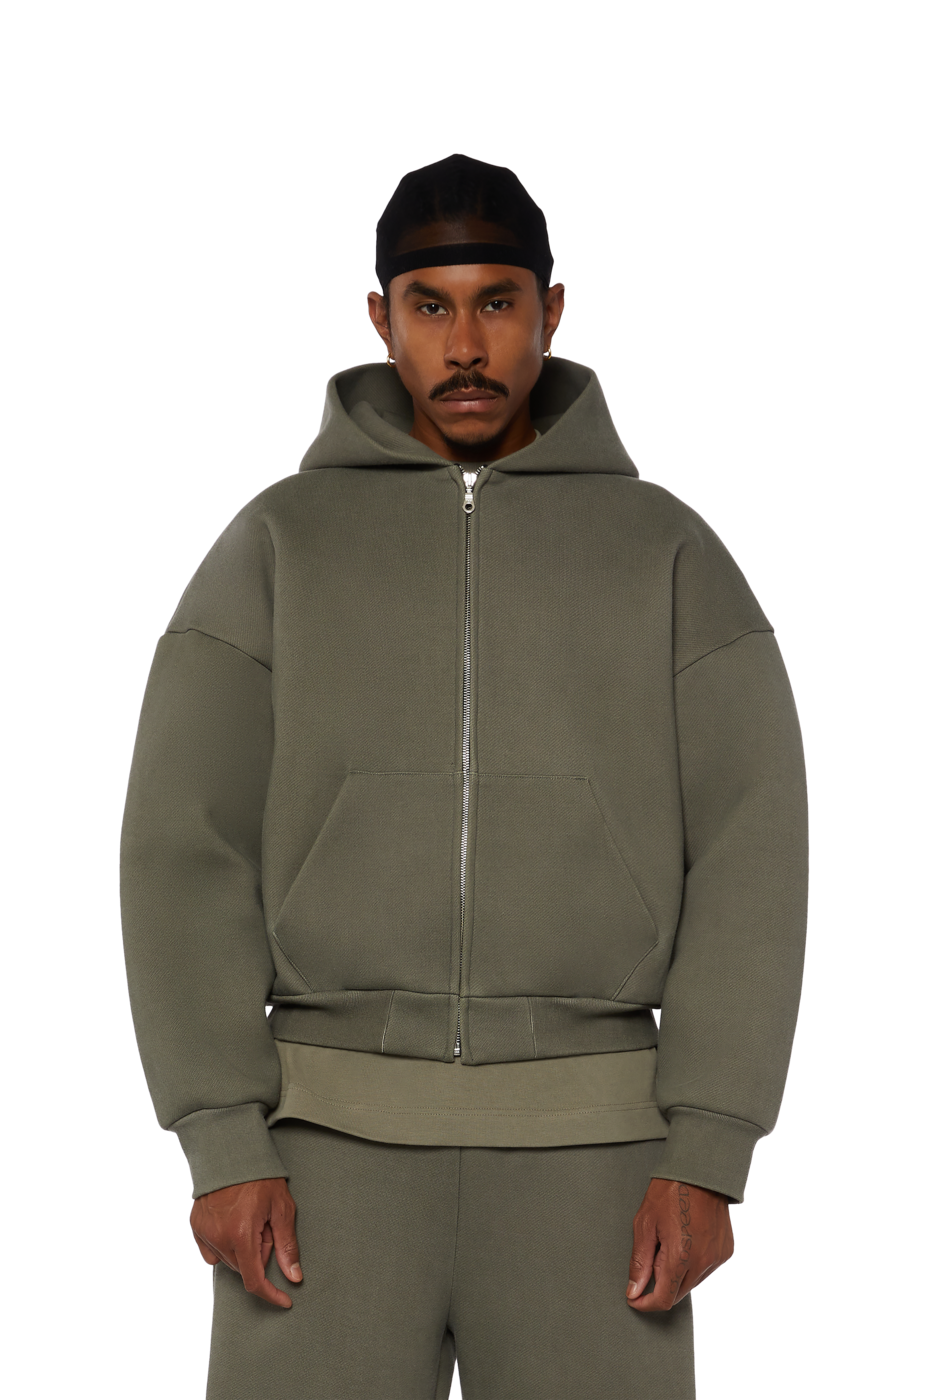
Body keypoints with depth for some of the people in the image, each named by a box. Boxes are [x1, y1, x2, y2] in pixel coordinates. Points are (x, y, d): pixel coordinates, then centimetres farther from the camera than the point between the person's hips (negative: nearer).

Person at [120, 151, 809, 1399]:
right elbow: (185, 854, -1)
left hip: (581, 1152, 0)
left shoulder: (671, 552, 4)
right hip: (337, 1142, 0)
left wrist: (709, 1157, -11)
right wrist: (222, 1146, -11)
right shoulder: (274, 547, 4)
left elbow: (747, 861, -2)